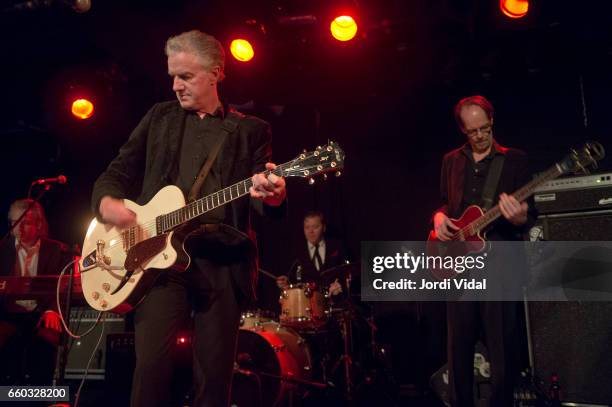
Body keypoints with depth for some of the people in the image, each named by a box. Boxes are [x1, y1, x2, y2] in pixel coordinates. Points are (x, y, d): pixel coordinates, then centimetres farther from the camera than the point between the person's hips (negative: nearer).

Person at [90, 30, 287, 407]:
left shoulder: (252, 130, 9)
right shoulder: (159, 117, 16)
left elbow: (261, 192, -1)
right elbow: (119, 171, 15)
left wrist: (272, 194, -26)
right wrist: (107, 201, -7)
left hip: (224, 262, -1)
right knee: (152, 366, -9)